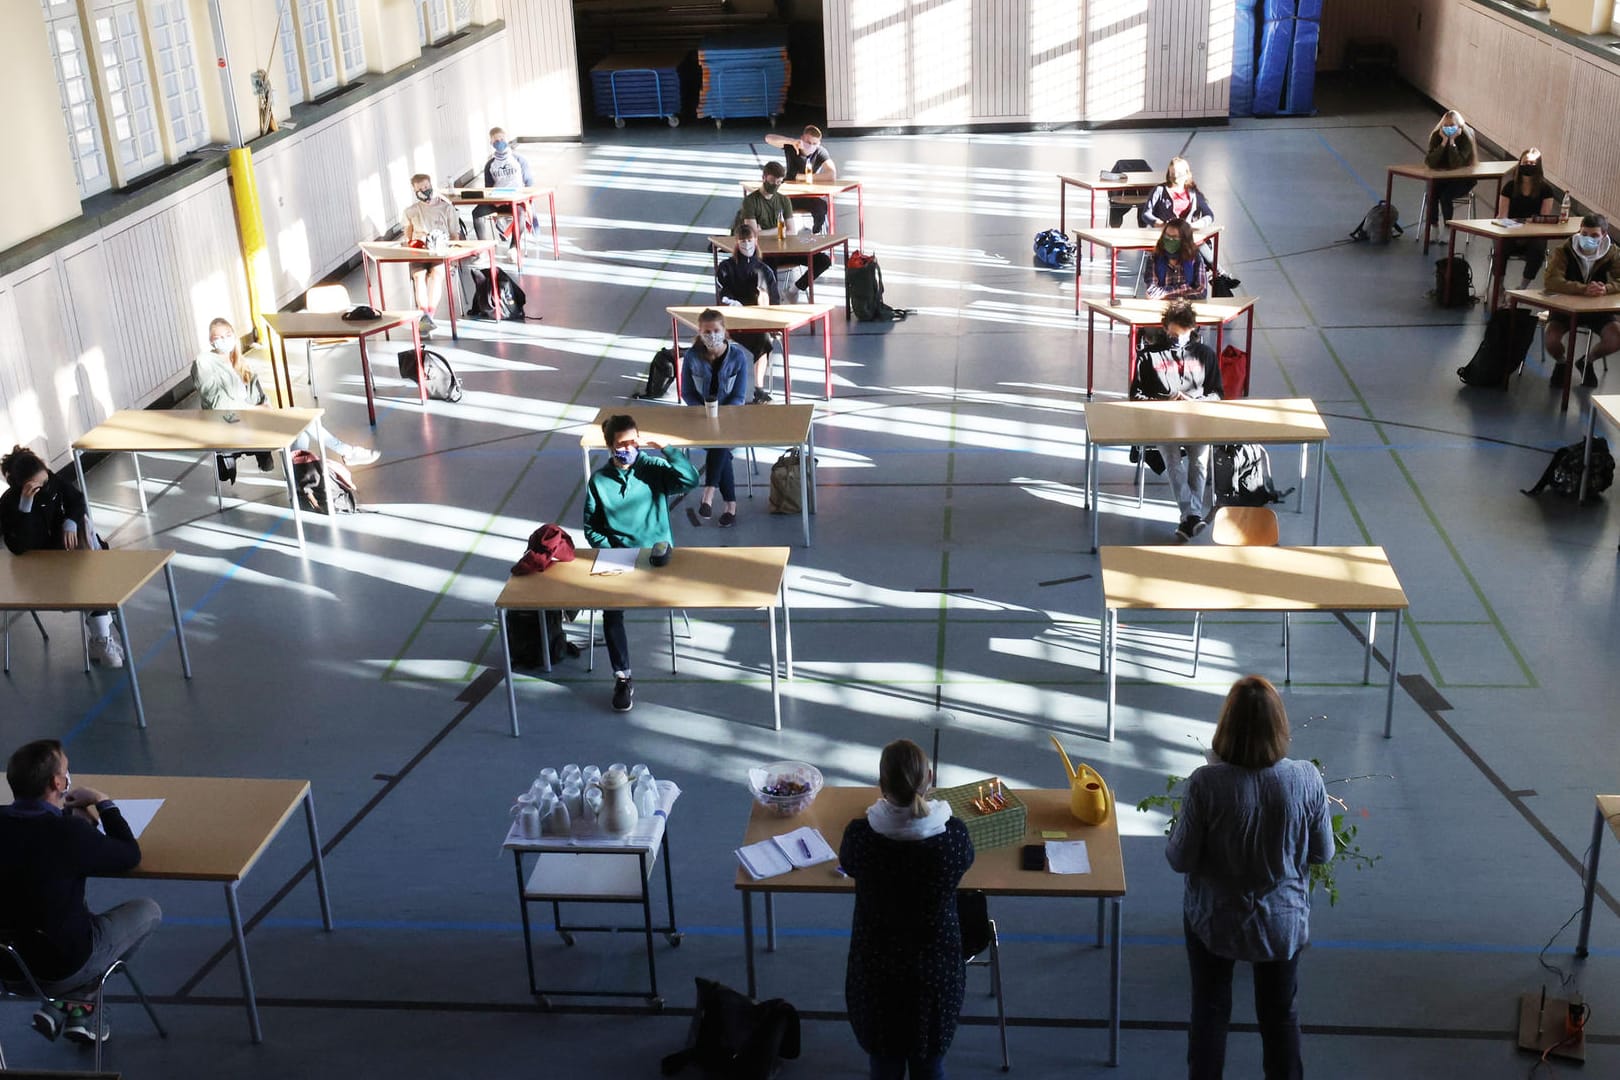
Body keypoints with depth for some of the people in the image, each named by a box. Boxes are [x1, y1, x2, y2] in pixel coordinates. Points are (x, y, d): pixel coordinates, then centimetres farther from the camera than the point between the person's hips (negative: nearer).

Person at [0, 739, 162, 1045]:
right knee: (148, 910, 16)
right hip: (61, 968, -6)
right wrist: (102, 802, -3)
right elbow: (130, 856, -11)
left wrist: (71, 814, 2)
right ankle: (75, 1003, 14)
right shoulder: (67, 834, -29)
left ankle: (61, 1009, 22)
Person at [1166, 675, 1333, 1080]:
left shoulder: (1205, 783, -26)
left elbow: (1180, 860, -15)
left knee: (1209, 1012, 19)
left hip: (1214, 921, -1)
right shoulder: (1307, 779, -20)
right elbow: (1323, 853, -6)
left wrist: (1177, 835, 5)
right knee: (1280, 1015, 22)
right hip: (1283, 921, 1)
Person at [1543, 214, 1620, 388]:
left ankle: (1588, 361, 16)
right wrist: (1584, 289, -45)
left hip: (1598, 309, 2)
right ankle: (1561, 363, 13)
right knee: (1552, 341, -29)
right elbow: (1551, 281, -31)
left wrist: (1606, 289, -40)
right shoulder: (1564, 251, -17)